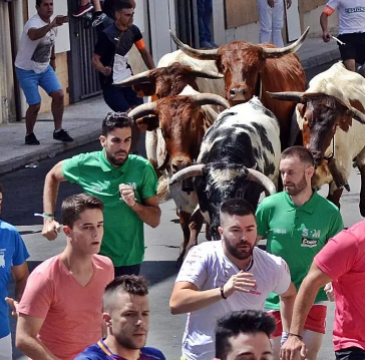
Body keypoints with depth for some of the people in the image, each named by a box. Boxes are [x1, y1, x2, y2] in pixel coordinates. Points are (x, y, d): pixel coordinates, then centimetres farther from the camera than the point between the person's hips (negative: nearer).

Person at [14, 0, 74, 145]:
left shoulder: (53, 24, -2)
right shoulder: (33, 23, -28)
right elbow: (33, 35, -54)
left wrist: (52, 60, 26)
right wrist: (51, 25, -70)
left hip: (45, 68, 7)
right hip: (27, 70, -7)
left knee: (59, 95, -8)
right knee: (35, 105, -7)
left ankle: (58, 131, 5)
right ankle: (29, 135, 17)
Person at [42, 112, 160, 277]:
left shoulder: (142, 169, -10)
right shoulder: (85, 164, -11)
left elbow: (155, 220, -5)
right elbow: (52, 176, 10)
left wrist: (134, 204, -24)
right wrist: (48, 218, 1)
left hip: (129, 261, 1)